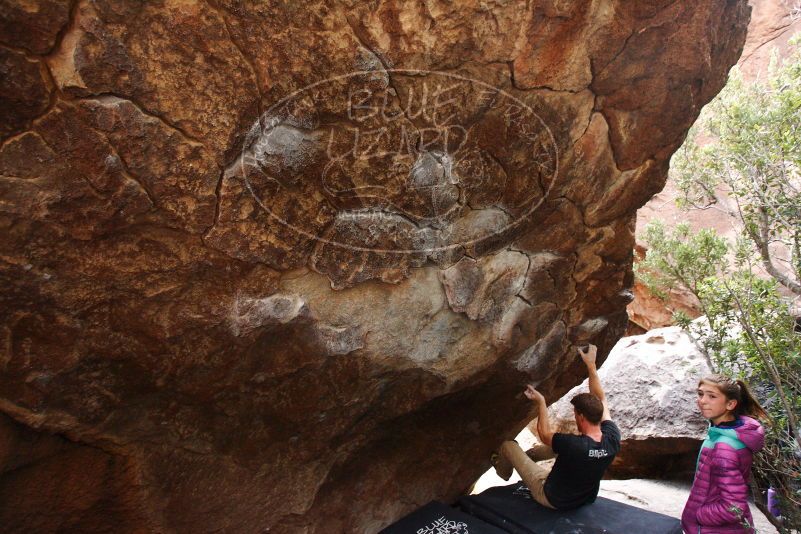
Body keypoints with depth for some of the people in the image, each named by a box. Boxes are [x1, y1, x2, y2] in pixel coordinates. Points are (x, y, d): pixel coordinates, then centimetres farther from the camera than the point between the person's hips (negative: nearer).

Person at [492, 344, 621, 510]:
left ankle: (504, 472, 39)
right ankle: (530, 455, 44)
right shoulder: (612, 439, -24)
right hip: (585, 497, 6)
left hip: (552, 499, -6)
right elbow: (600, 399, -8)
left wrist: (541, 401, -7)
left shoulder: (573, 445, -39)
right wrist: (591, 366, -4)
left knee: (508, 445, 5)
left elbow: (544, 433, -17)